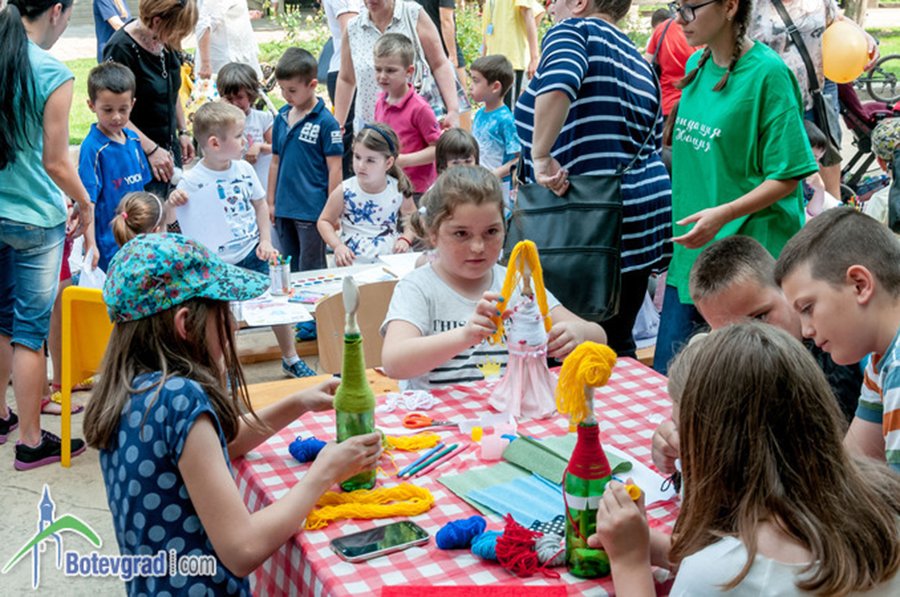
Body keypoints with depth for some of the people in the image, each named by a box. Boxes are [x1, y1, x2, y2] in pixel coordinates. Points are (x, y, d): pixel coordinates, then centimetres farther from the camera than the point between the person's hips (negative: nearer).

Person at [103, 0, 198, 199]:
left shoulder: (167, 43, 2)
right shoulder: (121, 48, -19)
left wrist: (183, 131, 16)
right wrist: (151, 149, -20)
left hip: (169, 148, 7)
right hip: (140, 155, -7)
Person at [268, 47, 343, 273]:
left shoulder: (326, 122, -11)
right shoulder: (281, 118, 7)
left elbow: (334, 168, -10)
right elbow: (276, 162, 14)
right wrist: (271, 202, 15)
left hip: (312, 210, -6)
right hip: (284, 210, 6)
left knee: (310, 272, 4)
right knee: (291, 270, 17)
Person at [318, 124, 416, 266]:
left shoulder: (399, 190, -4)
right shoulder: (344, 192, -8)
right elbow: (324, 221, 4)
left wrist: (405, 239, -4)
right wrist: (338, 246, -10)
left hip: (389, 260, 2)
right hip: (352, 263, -2)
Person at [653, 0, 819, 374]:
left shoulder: (767, 73, -13)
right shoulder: (697, 65, 9)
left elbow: (789, 176, -14)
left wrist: (723, 214, -24)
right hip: (690, 251, 7)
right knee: (665, 377, 11)